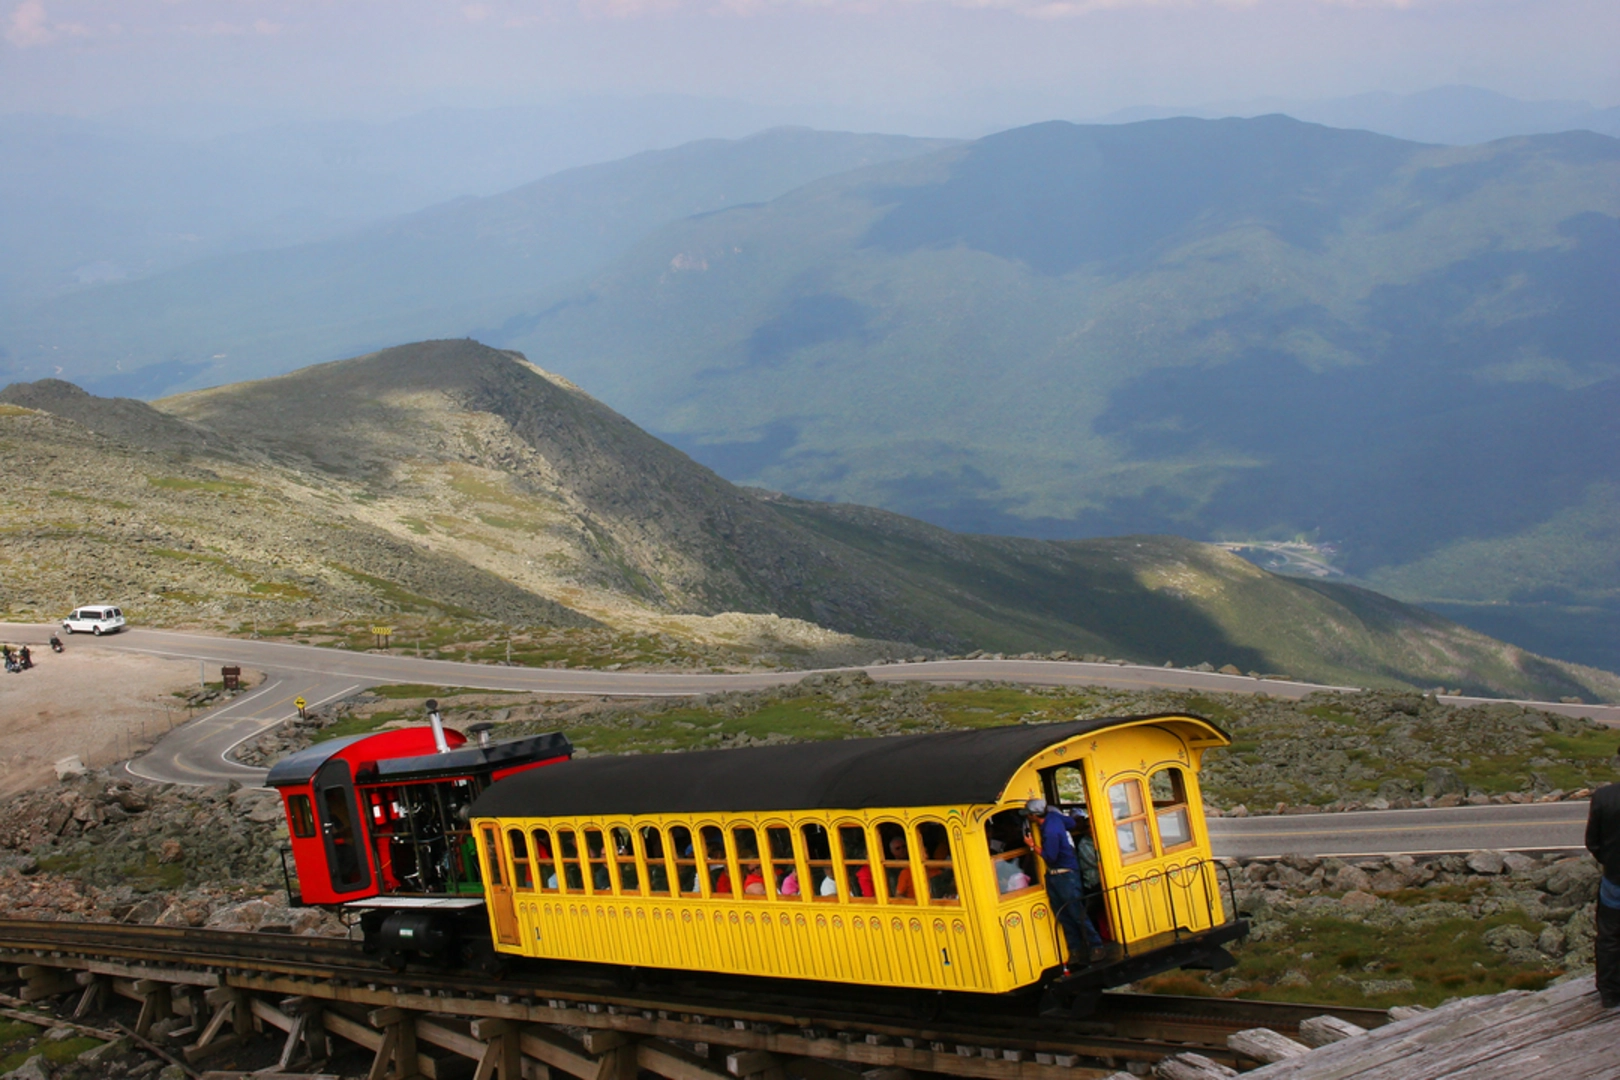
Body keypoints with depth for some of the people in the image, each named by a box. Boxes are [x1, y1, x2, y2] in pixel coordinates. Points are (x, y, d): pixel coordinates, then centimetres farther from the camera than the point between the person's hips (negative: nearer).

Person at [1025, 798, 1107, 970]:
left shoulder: (1051, 832, -27)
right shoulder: (1052, 816, 0)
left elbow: (1050, 857, -22)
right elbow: (1071, 823, 16)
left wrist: (1034, 846, -12)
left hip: (1066, 875, -10)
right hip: (1053, 875, 10)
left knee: (1077, 913, -6)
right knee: (1063, 916, 9)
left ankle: (1096, 948, 2)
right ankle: (1075, 951, 13)